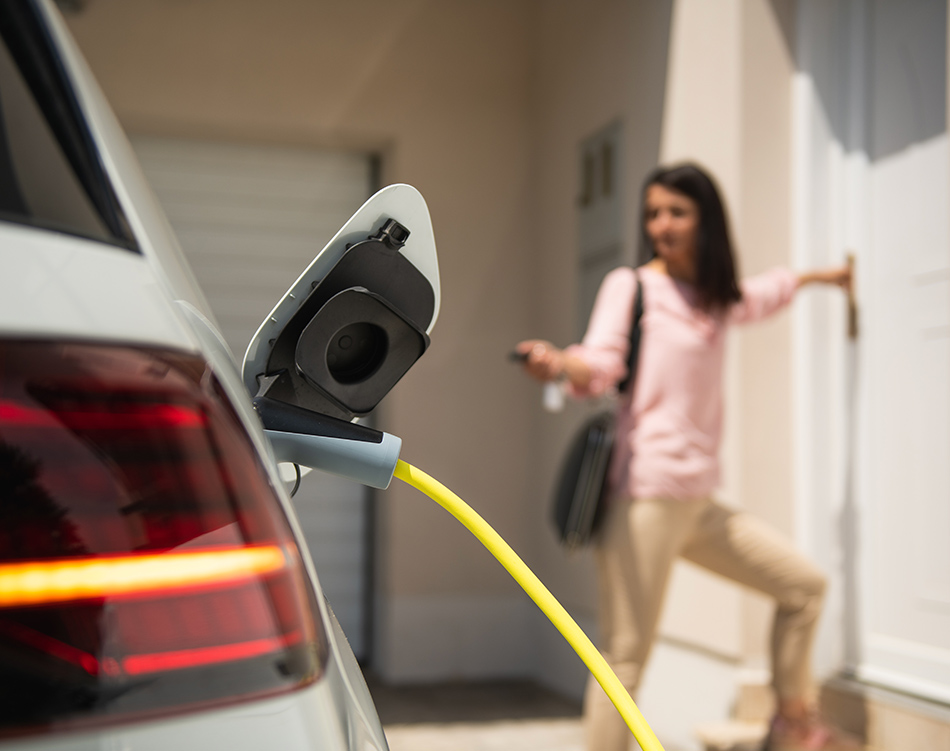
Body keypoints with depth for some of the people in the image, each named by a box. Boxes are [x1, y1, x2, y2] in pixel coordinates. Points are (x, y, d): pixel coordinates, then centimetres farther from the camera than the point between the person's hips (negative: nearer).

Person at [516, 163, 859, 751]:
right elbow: (602, 365, -17)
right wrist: (559, 363, -38)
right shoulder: (630, 286, -1)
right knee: (625, 661, -10)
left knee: (804, 584, 16)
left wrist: (816, 276, 55)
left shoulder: (714, 298, 18)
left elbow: (760, 296, 41)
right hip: (645, 495, -7)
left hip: (697, 500, 8)